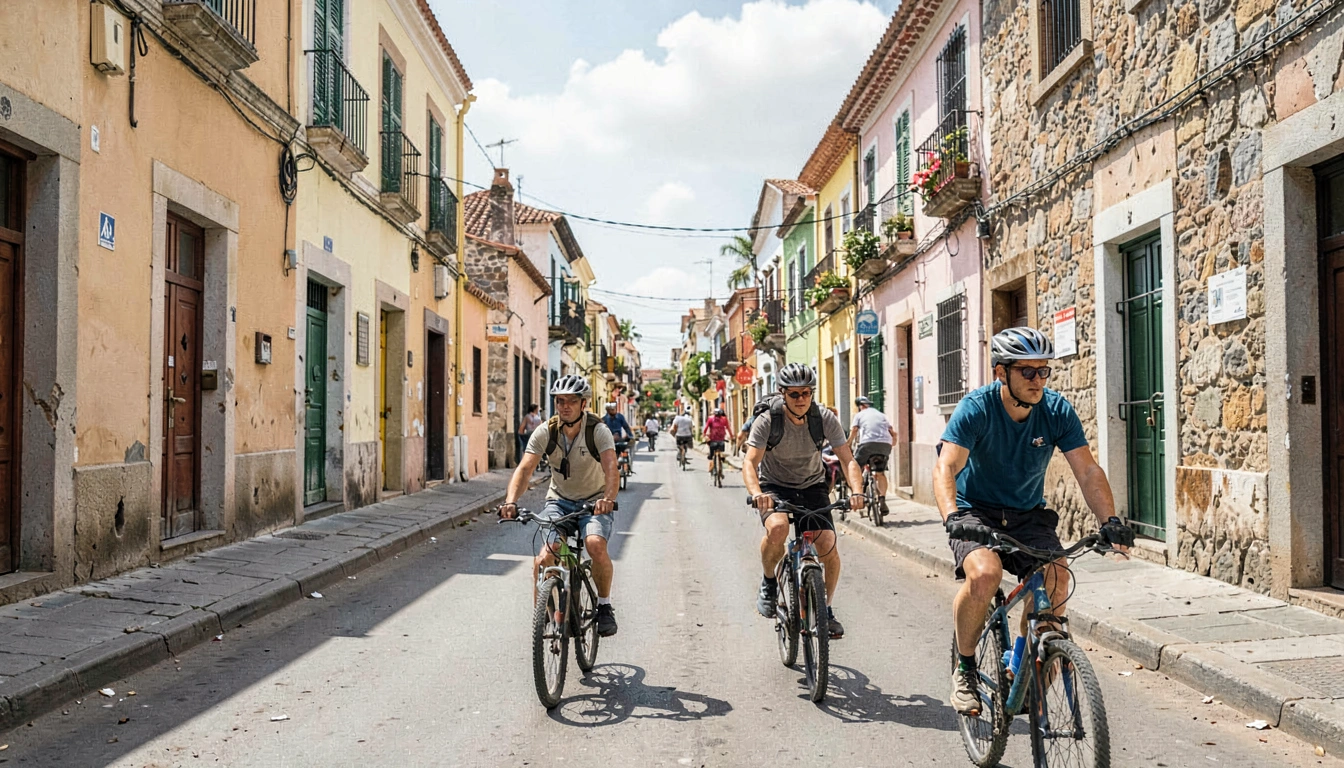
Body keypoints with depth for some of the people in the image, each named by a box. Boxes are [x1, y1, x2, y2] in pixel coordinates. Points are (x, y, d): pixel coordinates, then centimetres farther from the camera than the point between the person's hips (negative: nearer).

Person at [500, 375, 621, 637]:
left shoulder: (598, 431, -18)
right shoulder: (545, 432, -11)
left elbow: (611, 470, -31)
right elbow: (525, 468, -20)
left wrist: (608, 498, -52)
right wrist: (511, 500, -38)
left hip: (594, 502, -2)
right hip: (559, 500, 2)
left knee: (596, 545, -30)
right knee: (545, 556, -21)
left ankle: (604, 605, -5)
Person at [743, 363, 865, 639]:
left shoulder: (825, 419, -15)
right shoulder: (768, 420, -20)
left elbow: (848, 460, -17)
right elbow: (750, 463, -28)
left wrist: (857, 492, -36)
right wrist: (756, 493, -48)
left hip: (812, 487, 2)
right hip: (775, 487, -2)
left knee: (828, 545, -16)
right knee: (777, 528, -34)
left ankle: (826, 608, 9)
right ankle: (768, 582, -5)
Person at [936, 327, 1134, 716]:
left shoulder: (1057, 411, -10)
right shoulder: (976, 408, -20)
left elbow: (1088, 471, -12)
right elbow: (945, 468, -31)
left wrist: (1110, 520, -28)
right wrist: (952, 517, -49)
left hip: (1029, 515, 3)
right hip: (977, 512, -3)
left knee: (1056, 582, -21)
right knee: (984, 574, -31)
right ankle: (965, 668, -7)